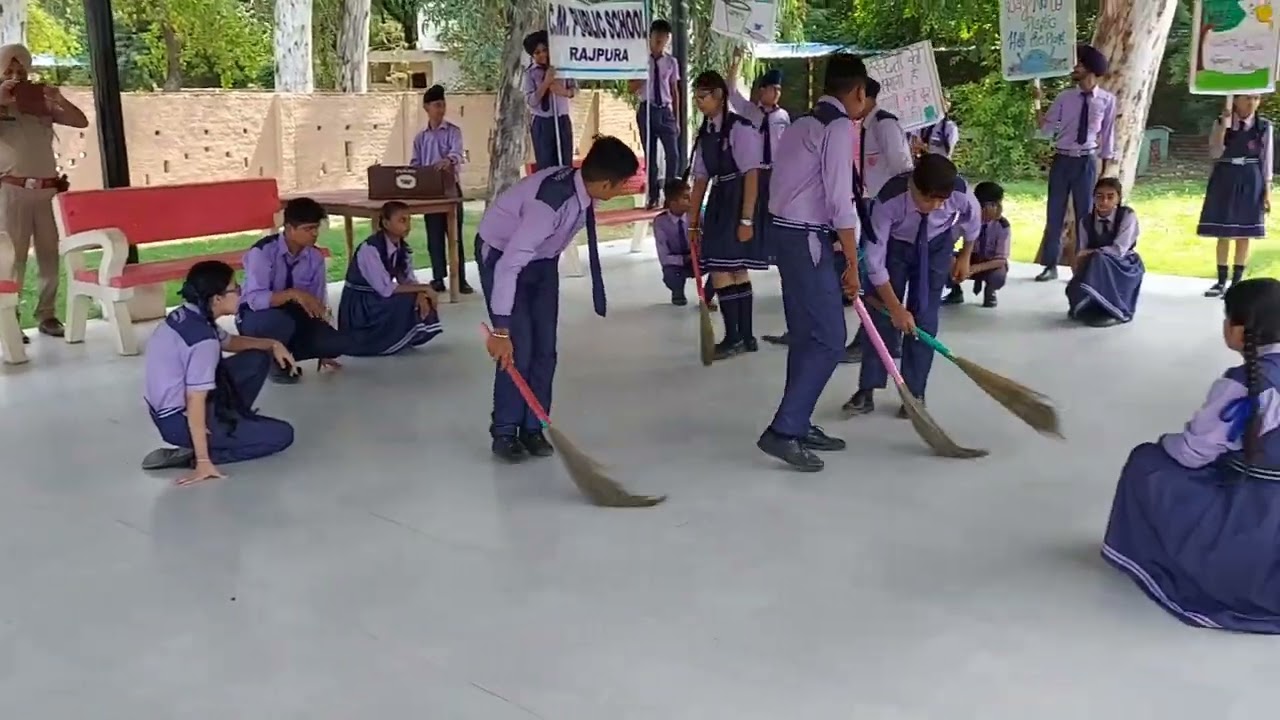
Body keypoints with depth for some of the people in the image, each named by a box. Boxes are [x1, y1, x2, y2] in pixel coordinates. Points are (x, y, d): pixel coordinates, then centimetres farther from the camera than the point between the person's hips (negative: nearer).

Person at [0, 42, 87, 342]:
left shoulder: (42, 105, 11)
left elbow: (81, 122, 10)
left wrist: (59, 100, -4)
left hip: (47, 190, 4)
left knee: (49, 255, 7)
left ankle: (47, 315, 16)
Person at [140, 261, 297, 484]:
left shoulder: (187, 315, 0)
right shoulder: (203, 340, -27)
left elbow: (229, 342, 20)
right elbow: (195, 402, -29)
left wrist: (273, 344, 6)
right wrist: (203, 462, -27)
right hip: (180, 420, -9)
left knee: (257, 359, 13)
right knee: (281, 435, -4)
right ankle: (193, 455, -6)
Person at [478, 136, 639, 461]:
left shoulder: (582, 187, -16)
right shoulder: (549, 202, -39)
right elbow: (510, 266, -40)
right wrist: (501, 330, -39)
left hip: (541, 257, 7)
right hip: (502, 257, -7)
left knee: (544, 347, 3)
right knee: (518, 348, -11)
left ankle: (533, 429, 13)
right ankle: (504, 432, 3)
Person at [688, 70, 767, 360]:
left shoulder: (740, 128, -12)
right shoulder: (705, 133, 12)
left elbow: (752, 175, -15)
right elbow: (701, 179, 14)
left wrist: (746, 219, -19)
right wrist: (694, 220, 14)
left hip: (740, 202, -8)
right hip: (718, 202, 8)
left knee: (721, 271, -9)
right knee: (736, 271, 10)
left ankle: (733, 338, 1)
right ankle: (745, 337, 16)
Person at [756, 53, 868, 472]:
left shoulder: (802, 125, 17)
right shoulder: (840, 127, -11)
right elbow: (840, 203, -16)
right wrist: (853, 265, -10)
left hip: (788, 232, 10)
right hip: (807, 238, -10)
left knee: (806, 335, 14)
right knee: (829, 339, -7)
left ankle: (798, 425, 20)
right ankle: (783, 431, -9)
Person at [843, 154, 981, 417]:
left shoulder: (961, 193, -34)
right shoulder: (887, 201, -39)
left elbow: (973, 220, -7)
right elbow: (875, 261, -31)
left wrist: (965, 257, 7)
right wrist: (896, 307, -29)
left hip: (936, 246, 1)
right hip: (894, 245, -1)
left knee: (924, 315, -6)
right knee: (881, 312, -6)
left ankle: (915, 392, 3)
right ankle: (866, 390, 0)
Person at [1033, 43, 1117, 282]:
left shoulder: (1107, 100, -2)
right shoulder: (1064, 97, 2)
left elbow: (1107, 133, 2)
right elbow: (1046, 126, -3)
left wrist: (1107, 167, 3)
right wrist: (1038, 102, -14)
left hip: (1086, 161, -2)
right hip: (1062, 159, 2)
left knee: (1085, 214, 5)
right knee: (1054, 213, 5)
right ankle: (1050, 265, 13)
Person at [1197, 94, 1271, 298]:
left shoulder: (1264, 126, -1)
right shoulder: (1221, 122, -1)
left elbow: (1266, 159, 2)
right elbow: (1215, 154, -10)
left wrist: (1267, 191, -2)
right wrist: (1224, 127, -20)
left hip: (1250, 181, -1)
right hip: (1225, 180, 1)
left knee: (1244, 234, 3)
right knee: (1223, 234, 6)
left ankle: (1236, 282, 11)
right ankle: (1221, 281, 14)